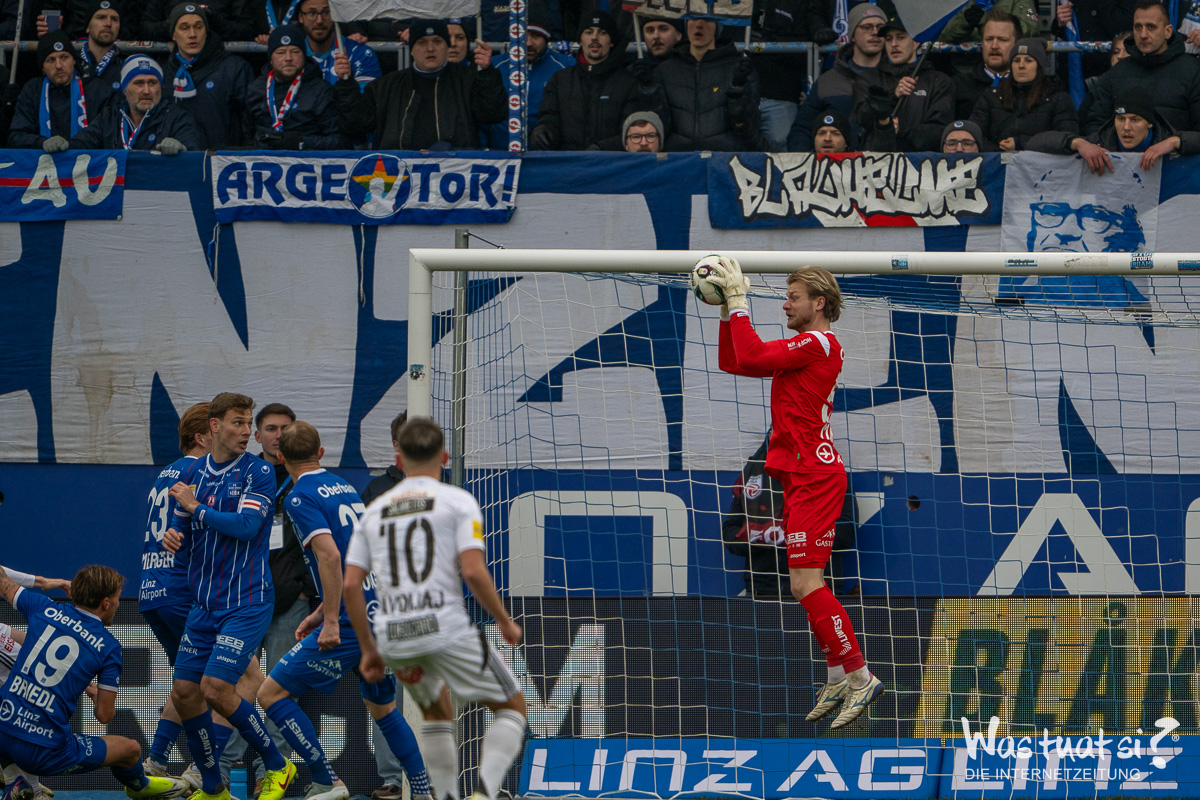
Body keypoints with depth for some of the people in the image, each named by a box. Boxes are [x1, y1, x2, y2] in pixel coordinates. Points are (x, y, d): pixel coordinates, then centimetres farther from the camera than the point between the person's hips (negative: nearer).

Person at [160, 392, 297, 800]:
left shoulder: (258, 472, -7)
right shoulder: (195, 472, 9)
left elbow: (245, 526, -19)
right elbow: (182, 523, 17)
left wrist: (196, 507, -12)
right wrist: (174, 535, -6)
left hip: (247, 602, -6)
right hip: (204, 604, 6)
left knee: (215, 688, -18)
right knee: (184, 693, 2)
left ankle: (277, 766, 1)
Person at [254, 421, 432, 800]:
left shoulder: (301, 496, -7)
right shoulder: (345, 487, 18)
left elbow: (330, 555, -21)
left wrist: (332, 623, -22)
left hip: (352, 622, -8)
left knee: (272, 694, -3)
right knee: (382, 706, 26)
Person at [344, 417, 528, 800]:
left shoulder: (374, 511, 15)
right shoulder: (458, 501, 2)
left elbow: (350, 585, 9)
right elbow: (473, 571, -11)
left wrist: (369, 649, 16)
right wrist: (505, 622, 4)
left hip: (394, 639, 5)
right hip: (447, 631, -5)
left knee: (436, 710, 31)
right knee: (512, 707, 12)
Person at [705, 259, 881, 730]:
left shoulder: (818, 344, -12)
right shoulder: (801, 348, 18)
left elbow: (750, 357, -21)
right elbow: (731, 362, 21)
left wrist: (738, 301, -13)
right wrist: (728, 309, 12)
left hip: (814, 478, -10)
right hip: (801, 477, 10)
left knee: (806, 584, -14)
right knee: (807, 585, 13)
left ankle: (859, 676, -11)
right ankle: (839, 678, 18)